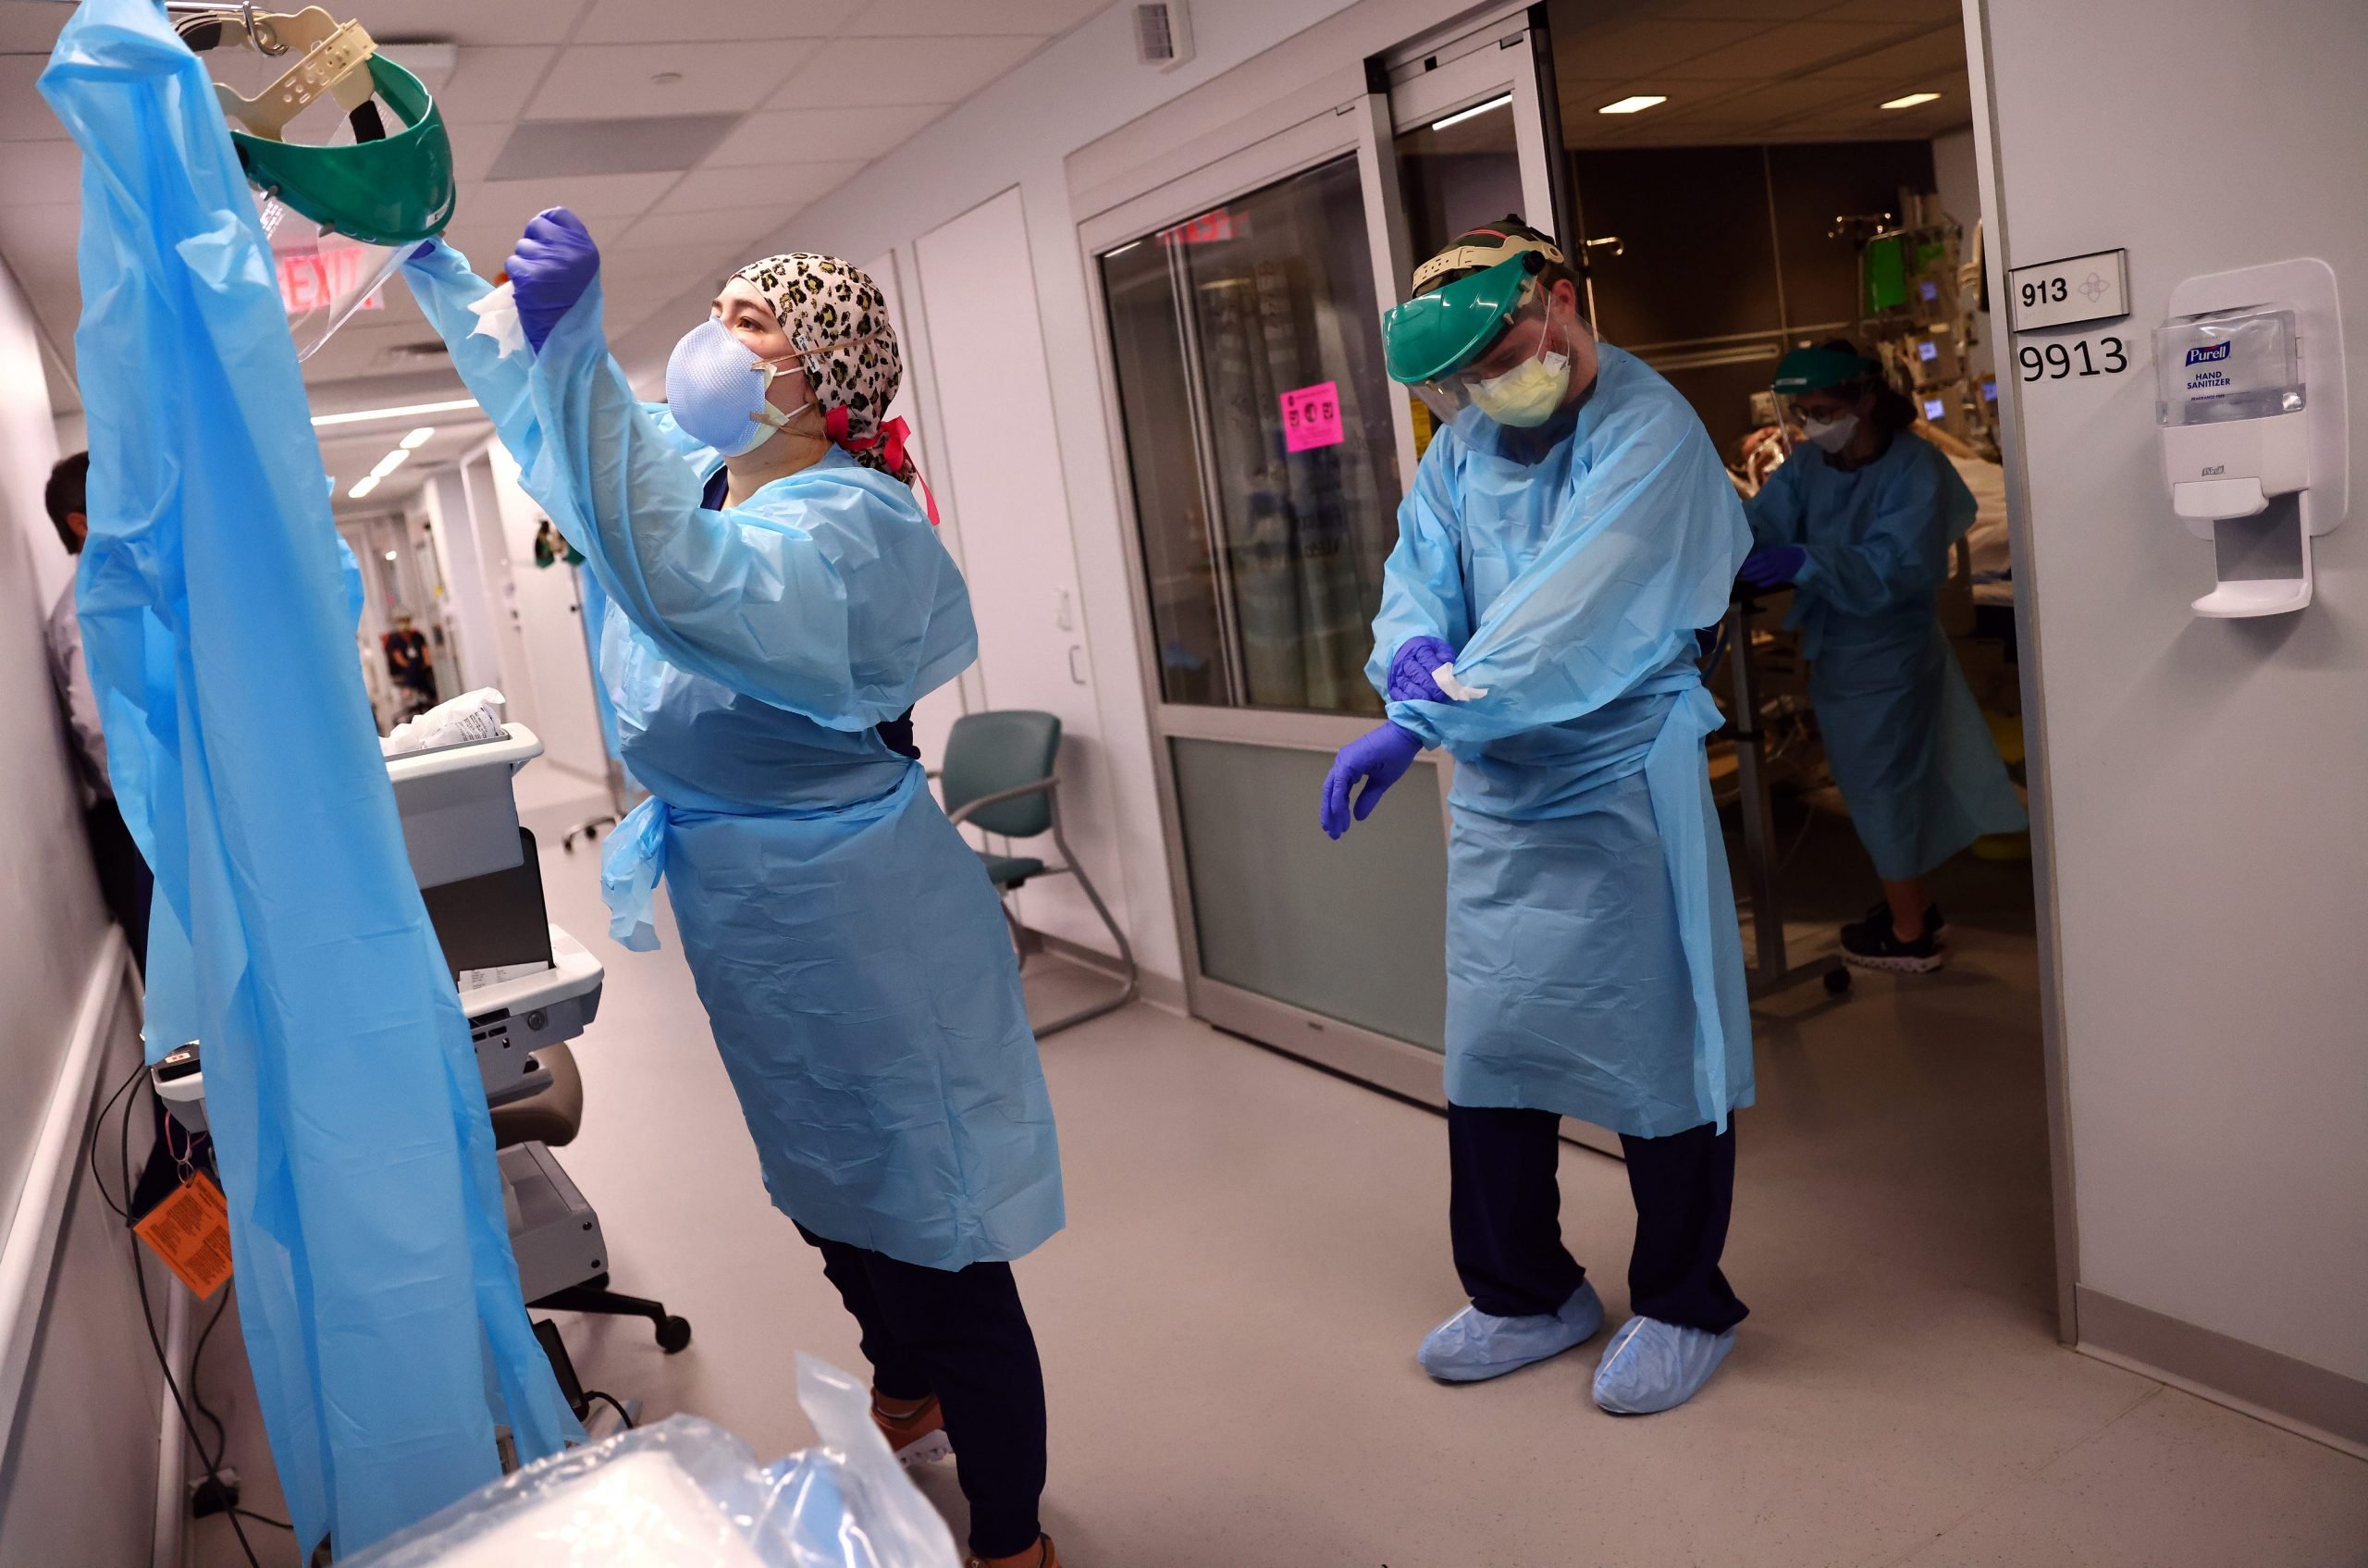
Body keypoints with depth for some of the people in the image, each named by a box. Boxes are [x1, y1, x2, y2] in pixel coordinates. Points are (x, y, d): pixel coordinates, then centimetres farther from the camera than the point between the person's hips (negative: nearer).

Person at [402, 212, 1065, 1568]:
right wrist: (429, 254, 20)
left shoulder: (851, 521, -25)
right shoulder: (686, 468, 2)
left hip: (856, 924, -9)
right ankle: (908, 1405, 53)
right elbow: (533, 397, 19)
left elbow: (684, 585, -45)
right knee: (833, 1201, 27)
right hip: (749, 911, 9)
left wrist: (578, 348, -47)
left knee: (934, 1234, 3)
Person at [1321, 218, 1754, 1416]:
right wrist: (1410, 655, -18)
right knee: (1488, 1048, 13)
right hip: (1494, 790, 7)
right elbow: (1416, 574, 6)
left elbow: (1567, 615, -25)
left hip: (1620, 788, -7)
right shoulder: (1462, 445, 7)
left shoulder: (1650, 435, -16)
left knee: (1654, 1050, 5)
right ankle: (1524, 1296, 32)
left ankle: (1681, 1305, 27)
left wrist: (1418, 724, -28)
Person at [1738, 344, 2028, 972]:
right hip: (1836, 653, 7)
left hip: (1886, 656, -7)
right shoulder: (1808, 462, 0)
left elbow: (1896, 567, -30)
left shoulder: (1914, 468, -19)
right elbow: (1762, 522, -10)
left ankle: (1910, 934, 20)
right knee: (1884, 785, 20)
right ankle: (1913, 903, 39)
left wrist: (1807, 562, -44)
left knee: (1881, 788, 3)